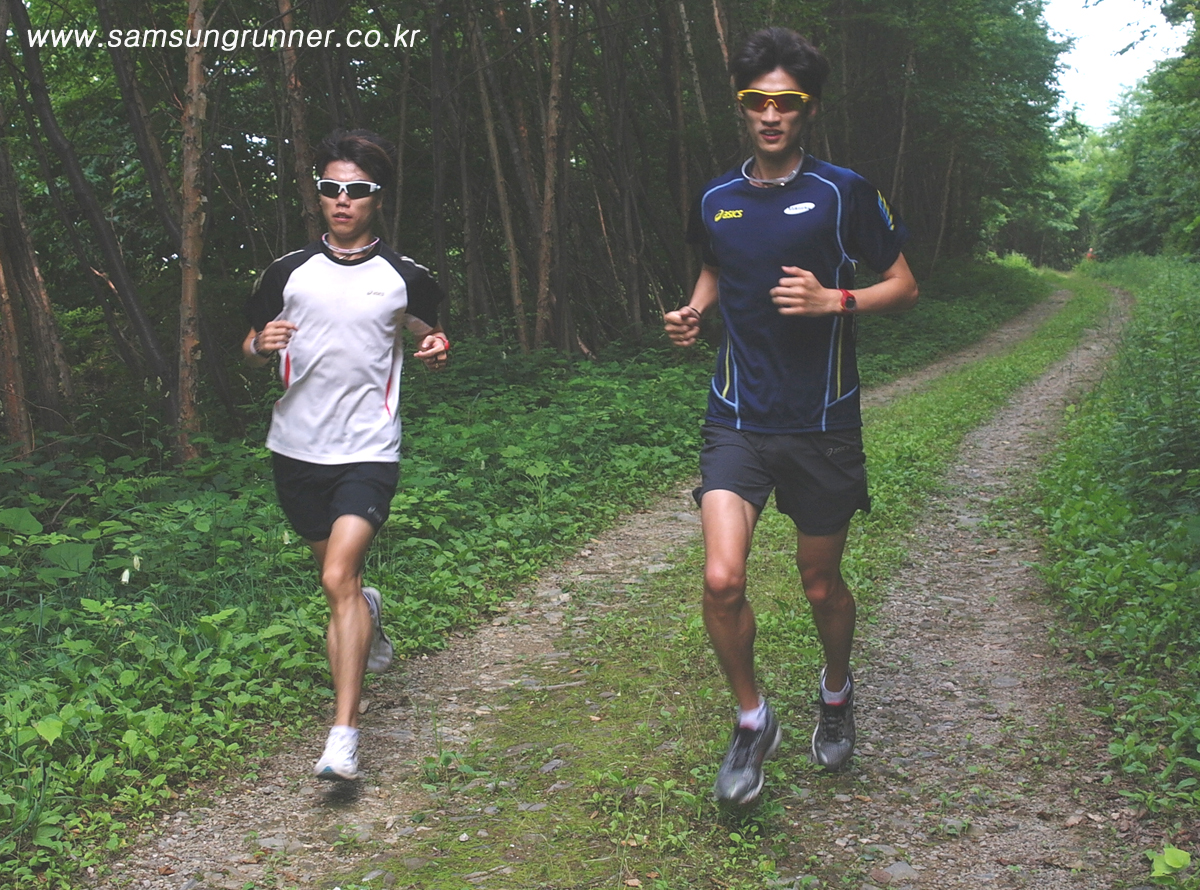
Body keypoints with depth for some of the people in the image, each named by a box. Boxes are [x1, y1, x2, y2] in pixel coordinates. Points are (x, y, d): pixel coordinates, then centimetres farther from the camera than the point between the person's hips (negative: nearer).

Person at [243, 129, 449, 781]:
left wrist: (435, 350, -7)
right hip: (296, 450, 3)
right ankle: (369, 616, 54)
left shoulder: (404, 277, 0)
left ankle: (344, 734, -16)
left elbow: (427, 335, 16)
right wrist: (262, 346, -13)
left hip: (368, 452, -3)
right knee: (336, 576, 17)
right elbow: (251, 354, 10)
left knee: (339, 578, -18)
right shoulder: (289, 272, 3)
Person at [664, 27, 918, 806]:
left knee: (822, 585, 11)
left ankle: (837, 689, 44)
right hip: (739, 419, 2)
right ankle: (753, 720, 11)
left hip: (823, 422, -1)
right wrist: (695, 312, 4)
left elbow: (904, 287, 0)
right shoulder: (716, 200, 6)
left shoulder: (844, 192, -5)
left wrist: (834, 301, -18)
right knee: (723, 580, -14)